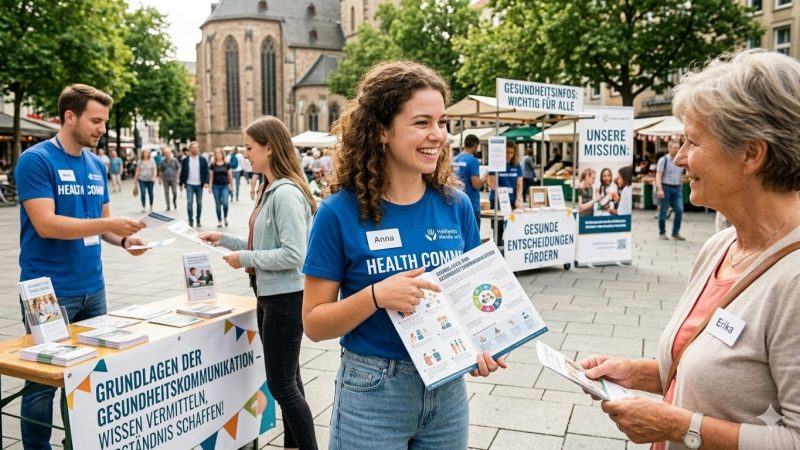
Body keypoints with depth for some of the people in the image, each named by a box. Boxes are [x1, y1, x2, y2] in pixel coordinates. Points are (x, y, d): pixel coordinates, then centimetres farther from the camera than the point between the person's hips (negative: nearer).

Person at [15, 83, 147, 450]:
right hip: (49, 292, -7)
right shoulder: (35, 160, -11)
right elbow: (46, 224, -20)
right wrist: (108, 224, -25)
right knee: (43, 381, 4)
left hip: (92, 288, 7)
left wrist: (123, 238, -4)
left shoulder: (97, 165, 10)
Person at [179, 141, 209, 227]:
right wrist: (181, 184, 6)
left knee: (199, 203, 7)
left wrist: (206, 182, -12)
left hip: (199, 185, 0)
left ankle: (198, 220, 19)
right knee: (189, 202, -7)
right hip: (189, 185, 0)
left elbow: (206, 172, -1)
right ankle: (190, 221, -3)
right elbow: (182, 172, 8)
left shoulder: (203, 160, 2)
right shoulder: (185, 160, 4)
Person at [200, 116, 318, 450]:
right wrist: (225, 240, 12)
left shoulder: (286, 193, -20)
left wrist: (245, 258, -16)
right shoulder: (271, 190, 11)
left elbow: (293, 255, -25)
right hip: (270, 295, 10)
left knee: (281, 383, -2)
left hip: (286, 299, -10)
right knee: (287, 378, 18)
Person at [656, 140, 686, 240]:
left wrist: (681, 188, 16)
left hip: (677, 188, 4)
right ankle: (662, 233, 13)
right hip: (665, 187, -4)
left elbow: (681, 176, 20)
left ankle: (676, 233, 4)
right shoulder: (663, 160, -4)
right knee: (663, 211, 2)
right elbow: (658, 175, -10)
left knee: (680, 210, -6)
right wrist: (660, 189, -19)